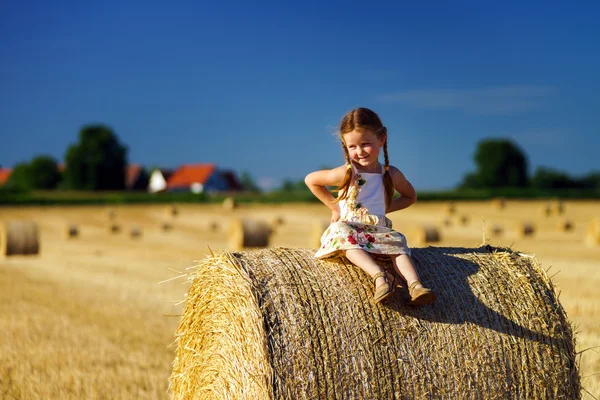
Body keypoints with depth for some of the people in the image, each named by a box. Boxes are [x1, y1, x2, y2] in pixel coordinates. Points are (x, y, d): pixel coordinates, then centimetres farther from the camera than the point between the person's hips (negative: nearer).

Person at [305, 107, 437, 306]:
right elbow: (310, 180, 4)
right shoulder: (346, 174, -7)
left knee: (397, 243, -27)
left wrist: (387, 208, 6)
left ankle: (415, 286, -47)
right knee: (342, 231, -37)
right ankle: (380, 276, -55)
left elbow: (410, 196, 22)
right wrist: (334, 206, 4)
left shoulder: (392, 175, 3)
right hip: (348, 228, -3)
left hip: (378, 230, 3)